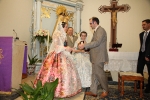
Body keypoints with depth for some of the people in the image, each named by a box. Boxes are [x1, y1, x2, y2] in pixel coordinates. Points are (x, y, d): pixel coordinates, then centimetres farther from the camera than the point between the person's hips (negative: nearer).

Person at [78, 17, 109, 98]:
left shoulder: (100, 30, -12)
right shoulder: (96, 31, 17)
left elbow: (97, 42, -24)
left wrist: (84, 45, -23)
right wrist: (85, 48, 13)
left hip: (99, 57, -9)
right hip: (96, 57, 9)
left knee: (99, 73, -1)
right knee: (94, 74, 11)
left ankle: (106, 90, 17)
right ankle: (93, 91, 18)